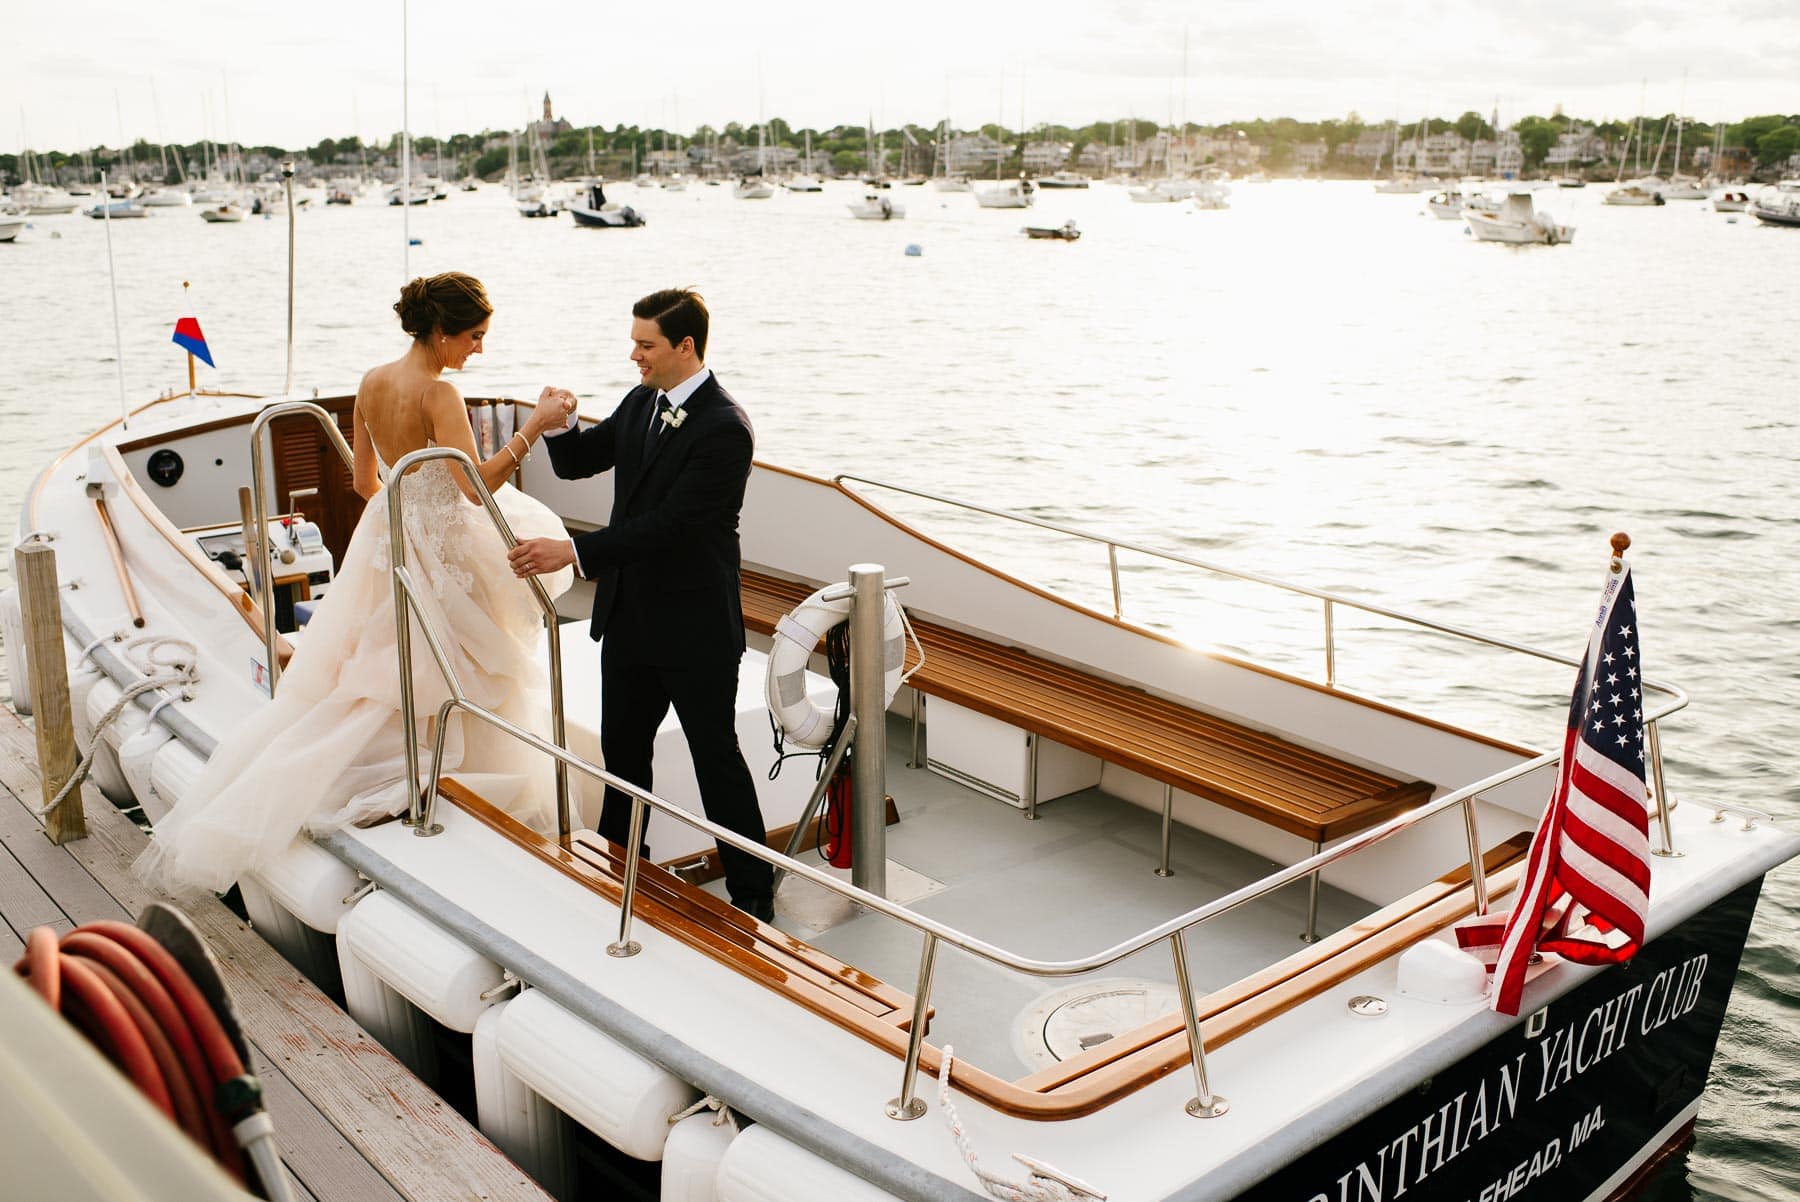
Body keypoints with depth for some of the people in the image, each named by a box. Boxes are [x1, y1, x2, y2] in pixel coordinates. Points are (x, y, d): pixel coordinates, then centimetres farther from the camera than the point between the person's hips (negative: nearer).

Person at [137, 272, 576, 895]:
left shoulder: (371, 383, 4)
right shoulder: (437, 394, -20)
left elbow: (364, 481, 13)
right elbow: (477, 484, -29)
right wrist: (531, 429, -25)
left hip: (384, 539, 8)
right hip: (441, 554, -7)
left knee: (356, 680, 16)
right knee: (447, 675, 6)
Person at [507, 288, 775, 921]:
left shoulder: (724, 427, -20)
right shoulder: (639, 403, 6)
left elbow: (670, 524, -26)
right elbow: (575, 463, 15)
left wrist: (575, 551, -28)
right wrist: (559, 423, -7)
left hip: (695, 630, -8)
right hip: (628, 619, 8)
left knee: (716, 758, 3)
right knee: (622, 749, 19)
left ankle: (753, 894, 18)